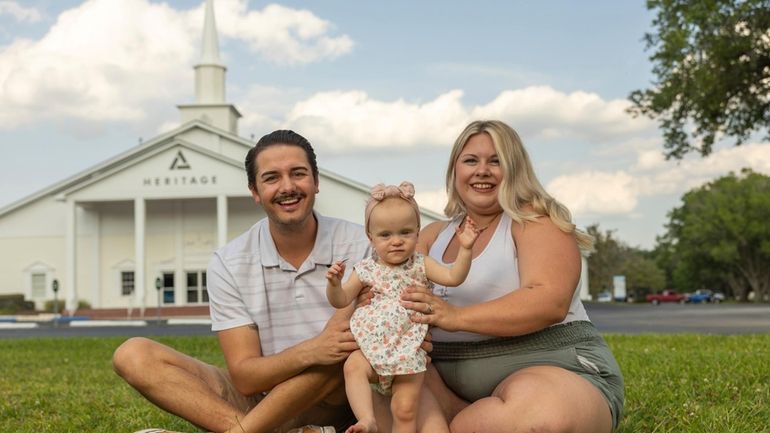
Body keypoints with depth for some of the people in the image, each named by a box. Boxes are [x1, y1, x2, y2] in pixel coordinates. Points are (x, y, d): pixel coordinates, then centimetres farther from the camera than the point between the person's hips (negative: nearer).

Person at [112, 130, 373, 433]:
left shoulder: (359, 247, -5)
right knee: (133, 355, -14)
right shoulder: (228, 264, -4)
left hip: (337, 399, -1)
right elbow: (245, 377, -10)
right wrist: (310, 352, -30)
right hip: (257, 399, 2)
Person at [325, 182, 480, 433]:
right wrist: (334, 283, -13)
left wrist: (465, 249, -18)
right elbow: (341, 301, 8)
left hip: (409, 349, -1)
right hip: (373, 346, 1)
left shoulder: (420, 266, 6)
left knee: (405, 411, -9)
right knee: (353, 366, -32)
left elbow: (453, 277, -5)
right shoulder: (366, 270, 6)